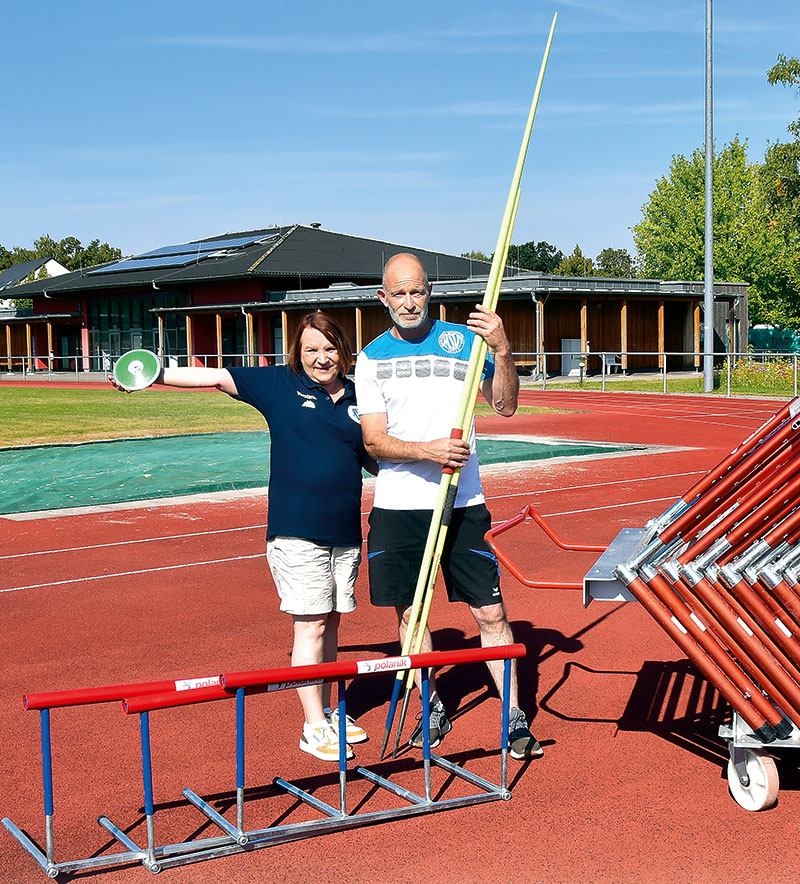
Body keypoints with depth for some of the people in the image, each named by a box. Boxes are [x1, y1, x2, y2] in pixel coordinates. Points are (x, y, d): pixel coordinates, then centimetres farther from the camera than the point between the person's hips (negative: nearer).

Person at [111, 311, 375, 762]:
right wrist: (159, 374, -12)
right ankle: (314, 728, 5)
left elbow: (373, 460, 18)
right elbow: (216, 376, -2)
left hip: (345, 532, 4)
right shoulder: (279, 384, 0)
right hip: (296, 530, -4)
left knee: (330, 623, 13)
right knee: (311, 624, -4)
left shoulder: (358, 398, 9)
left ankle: (327, 712, 27)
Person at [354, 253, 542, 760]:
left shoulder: (463, 340, 3)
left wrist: (502, 350, -16)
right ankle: (433, 709, 27)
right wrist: (427, 451, -19)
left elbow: (506, 405, -1)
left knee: (490, 612, -1)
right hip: (398, 506, 2)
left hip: (463, 503, -1)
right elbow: (374, 440, -2)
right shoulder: (371, 358, 5)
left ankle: (516, 718, 9)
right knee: (408, 611, 10)